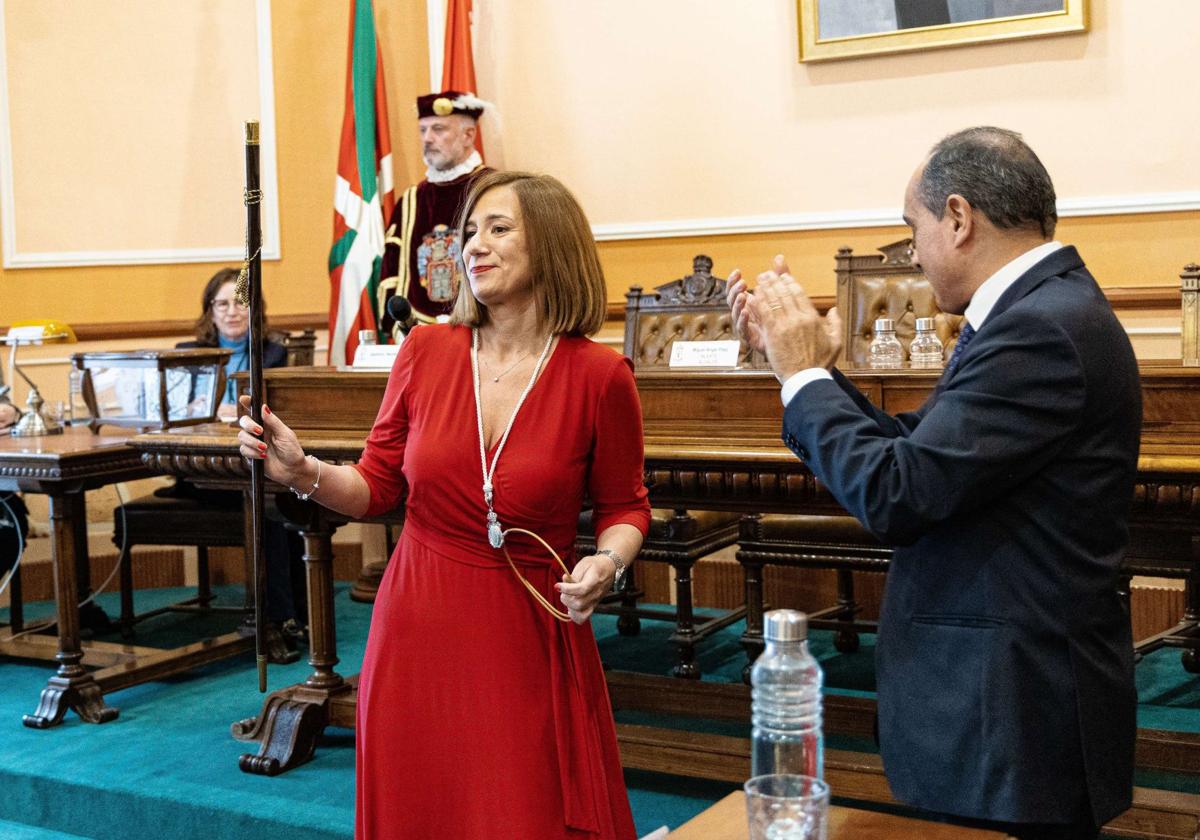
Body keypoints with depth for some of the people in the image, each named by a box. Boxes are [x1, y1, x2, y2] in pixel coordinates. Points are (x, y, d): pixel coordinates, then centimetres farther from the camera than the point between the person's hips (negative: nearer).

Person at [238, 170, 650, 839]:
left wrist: (608, 562, -14)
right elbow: (378, 487, 7)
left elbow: (625, 506, 5)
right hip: (420, 629, 2)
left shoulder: (599, 375, -7)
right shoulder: (427, 351, 0)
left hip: (531, 635, -2)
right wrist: (305, 474, -10)